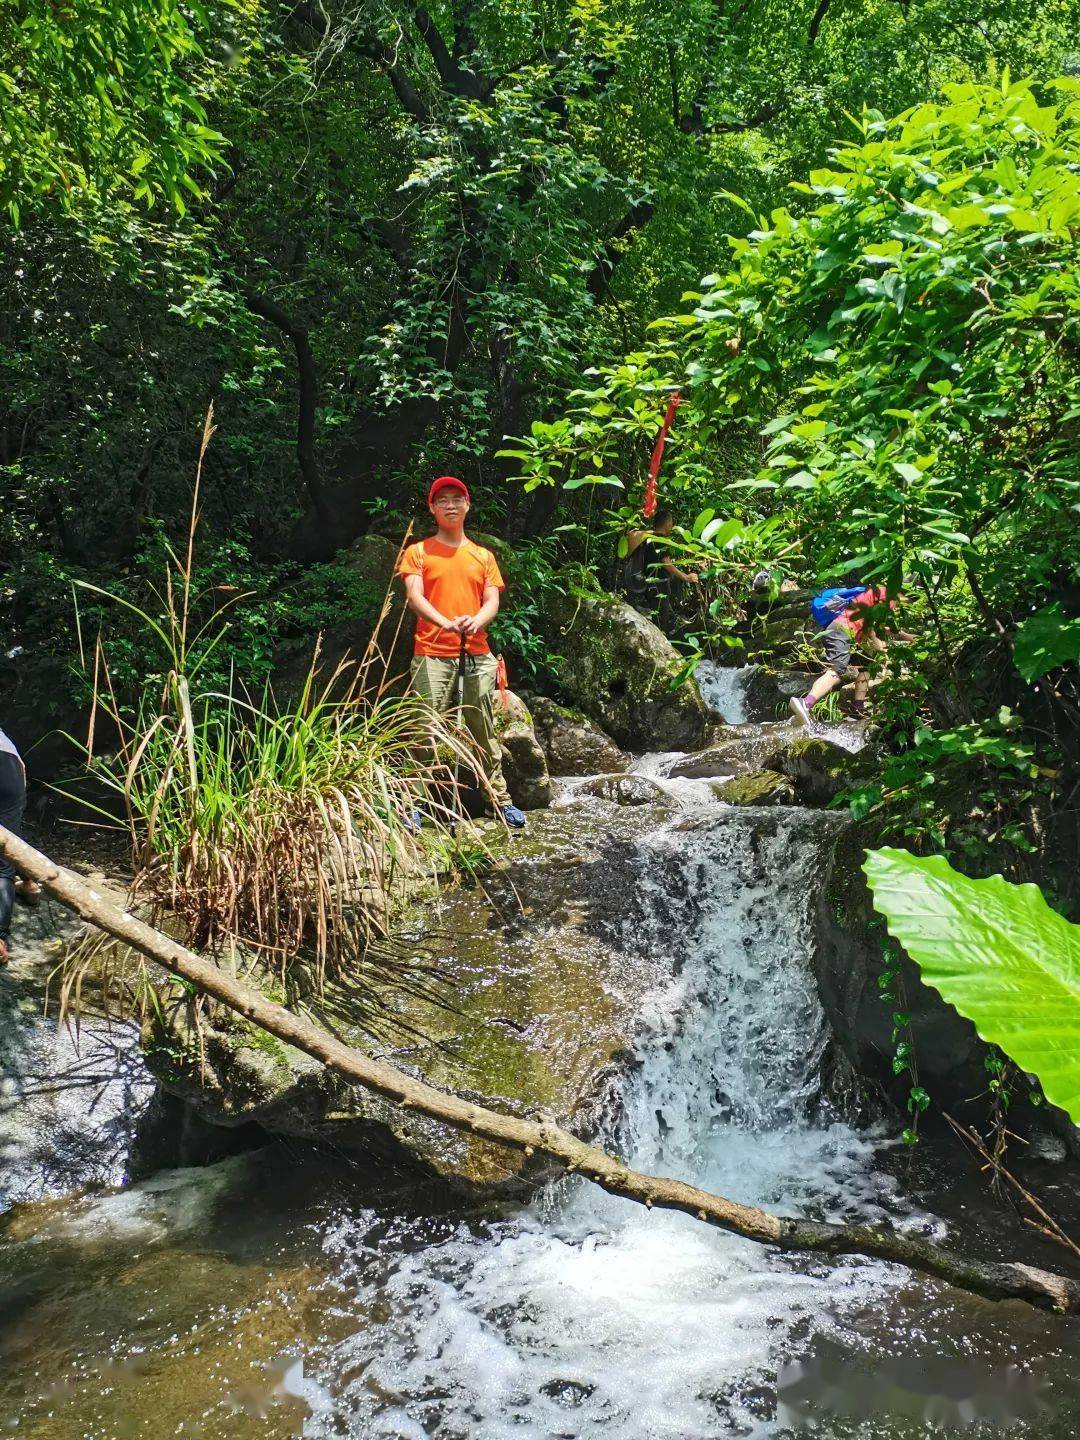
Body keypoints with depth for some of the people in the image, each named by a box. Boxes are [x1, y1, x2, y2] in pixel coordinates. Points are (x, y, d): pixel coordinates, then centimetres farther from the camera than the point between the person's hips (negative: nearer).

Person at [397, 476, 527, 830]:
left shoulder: (484, 556, 17)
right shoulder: (418, 552, 9)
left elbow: (492, 602, 8)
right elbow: (414, 597, -5)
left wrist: (476, 622, -17)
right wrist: (447, 623, -24)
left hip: (477, 654, 3)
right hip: (431, 654, -2)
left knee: (483, 731, 5)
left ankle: (501, 800, 10)